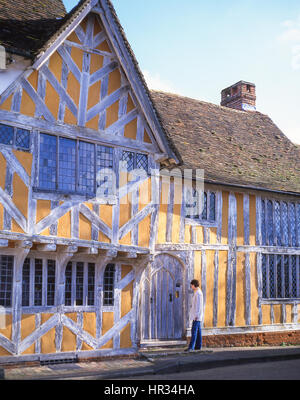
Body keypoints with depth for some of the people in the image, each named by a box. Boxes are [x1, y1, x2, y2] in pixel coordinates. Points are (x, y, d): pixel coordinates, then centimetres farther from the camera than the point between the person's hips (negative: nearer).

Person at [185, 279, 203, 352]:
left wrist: (196, 315, -22)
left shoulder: (198, 293, -15)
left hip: (197, 316, -10)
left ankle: (191, 347, -15)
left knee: (194, 330, -12)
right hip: (196, 315, 10)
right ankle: (198, 346, 14)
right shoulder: (197, 292, 16)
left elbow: (198, 305, -20)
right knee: (198, 331, 11)